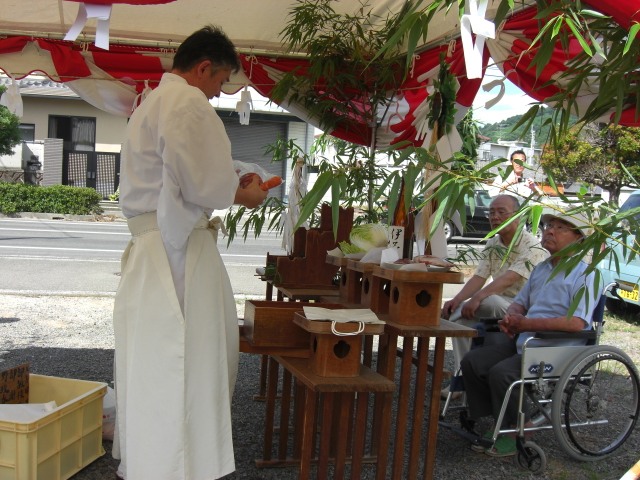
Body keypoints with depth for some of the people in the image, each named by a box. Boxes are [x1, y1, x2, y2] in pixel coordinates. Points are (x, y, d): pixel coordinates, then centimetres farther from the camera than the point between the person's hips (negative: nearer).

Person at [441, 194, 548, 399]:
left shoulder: (532, 247, -16)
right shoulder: (492, 245, 9)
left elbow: (509, 279, -29)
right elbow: (479, 278, 2)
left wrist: (478, 298, -39)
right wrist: (457, 300, -15)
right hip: (497, 306, 7)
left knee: (490, 300, -35)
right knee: (458, 316, -16)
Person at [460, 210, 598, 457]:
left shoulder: (585, 276, -9)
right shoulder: (540, 269, 18)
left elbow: (577, 323, -22)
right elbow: (520, 302, 25)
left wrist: (526, 323, -19)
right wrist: (511, 317, -1)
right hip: (524, 344, 8)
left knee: (501, 372, -27)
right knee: (472, 362, -6)